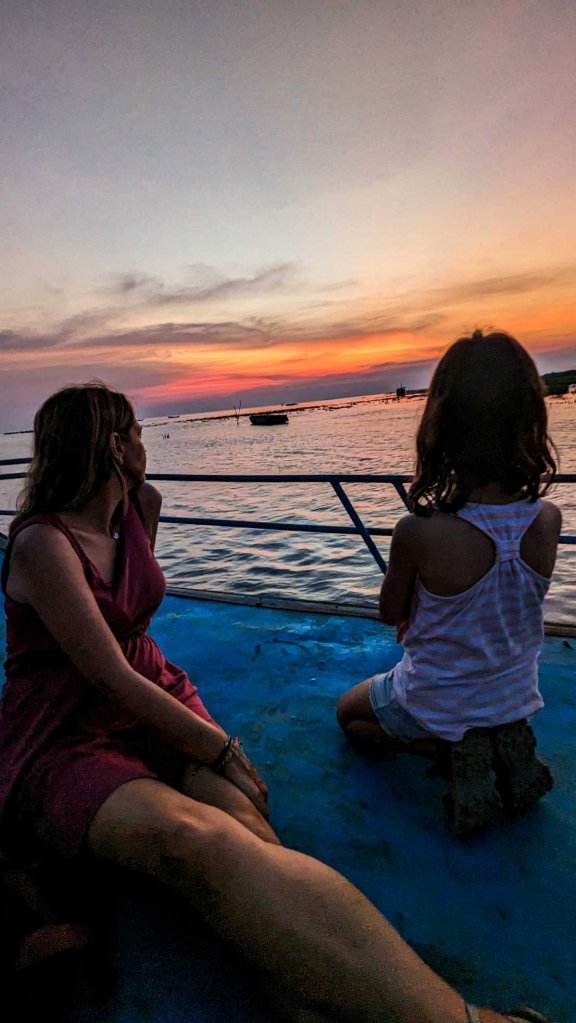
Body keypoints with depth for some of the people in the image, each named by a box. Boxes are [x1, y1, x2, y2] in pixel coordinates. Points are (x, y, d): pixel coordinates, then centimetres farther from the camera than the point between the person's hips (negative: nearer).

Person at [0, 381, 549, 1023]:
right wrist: (219, 747, -17)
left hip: (148, 701, 6)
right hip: (65, 747, -6)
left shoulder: (140, 506, 8)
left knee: (239, 814, -28)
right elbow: (110, 678, -20)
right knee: (198, 839, -37)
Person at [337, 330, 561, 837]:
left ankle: (455, 752, 3)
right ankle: (507, 745, 12)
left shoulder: (419, 532, -33)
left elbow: (392, 614, -12)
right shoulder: (548, 519, -19)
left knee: (349, 711, 25)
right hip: (517, 696, 6)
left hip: (439, 705, -5)